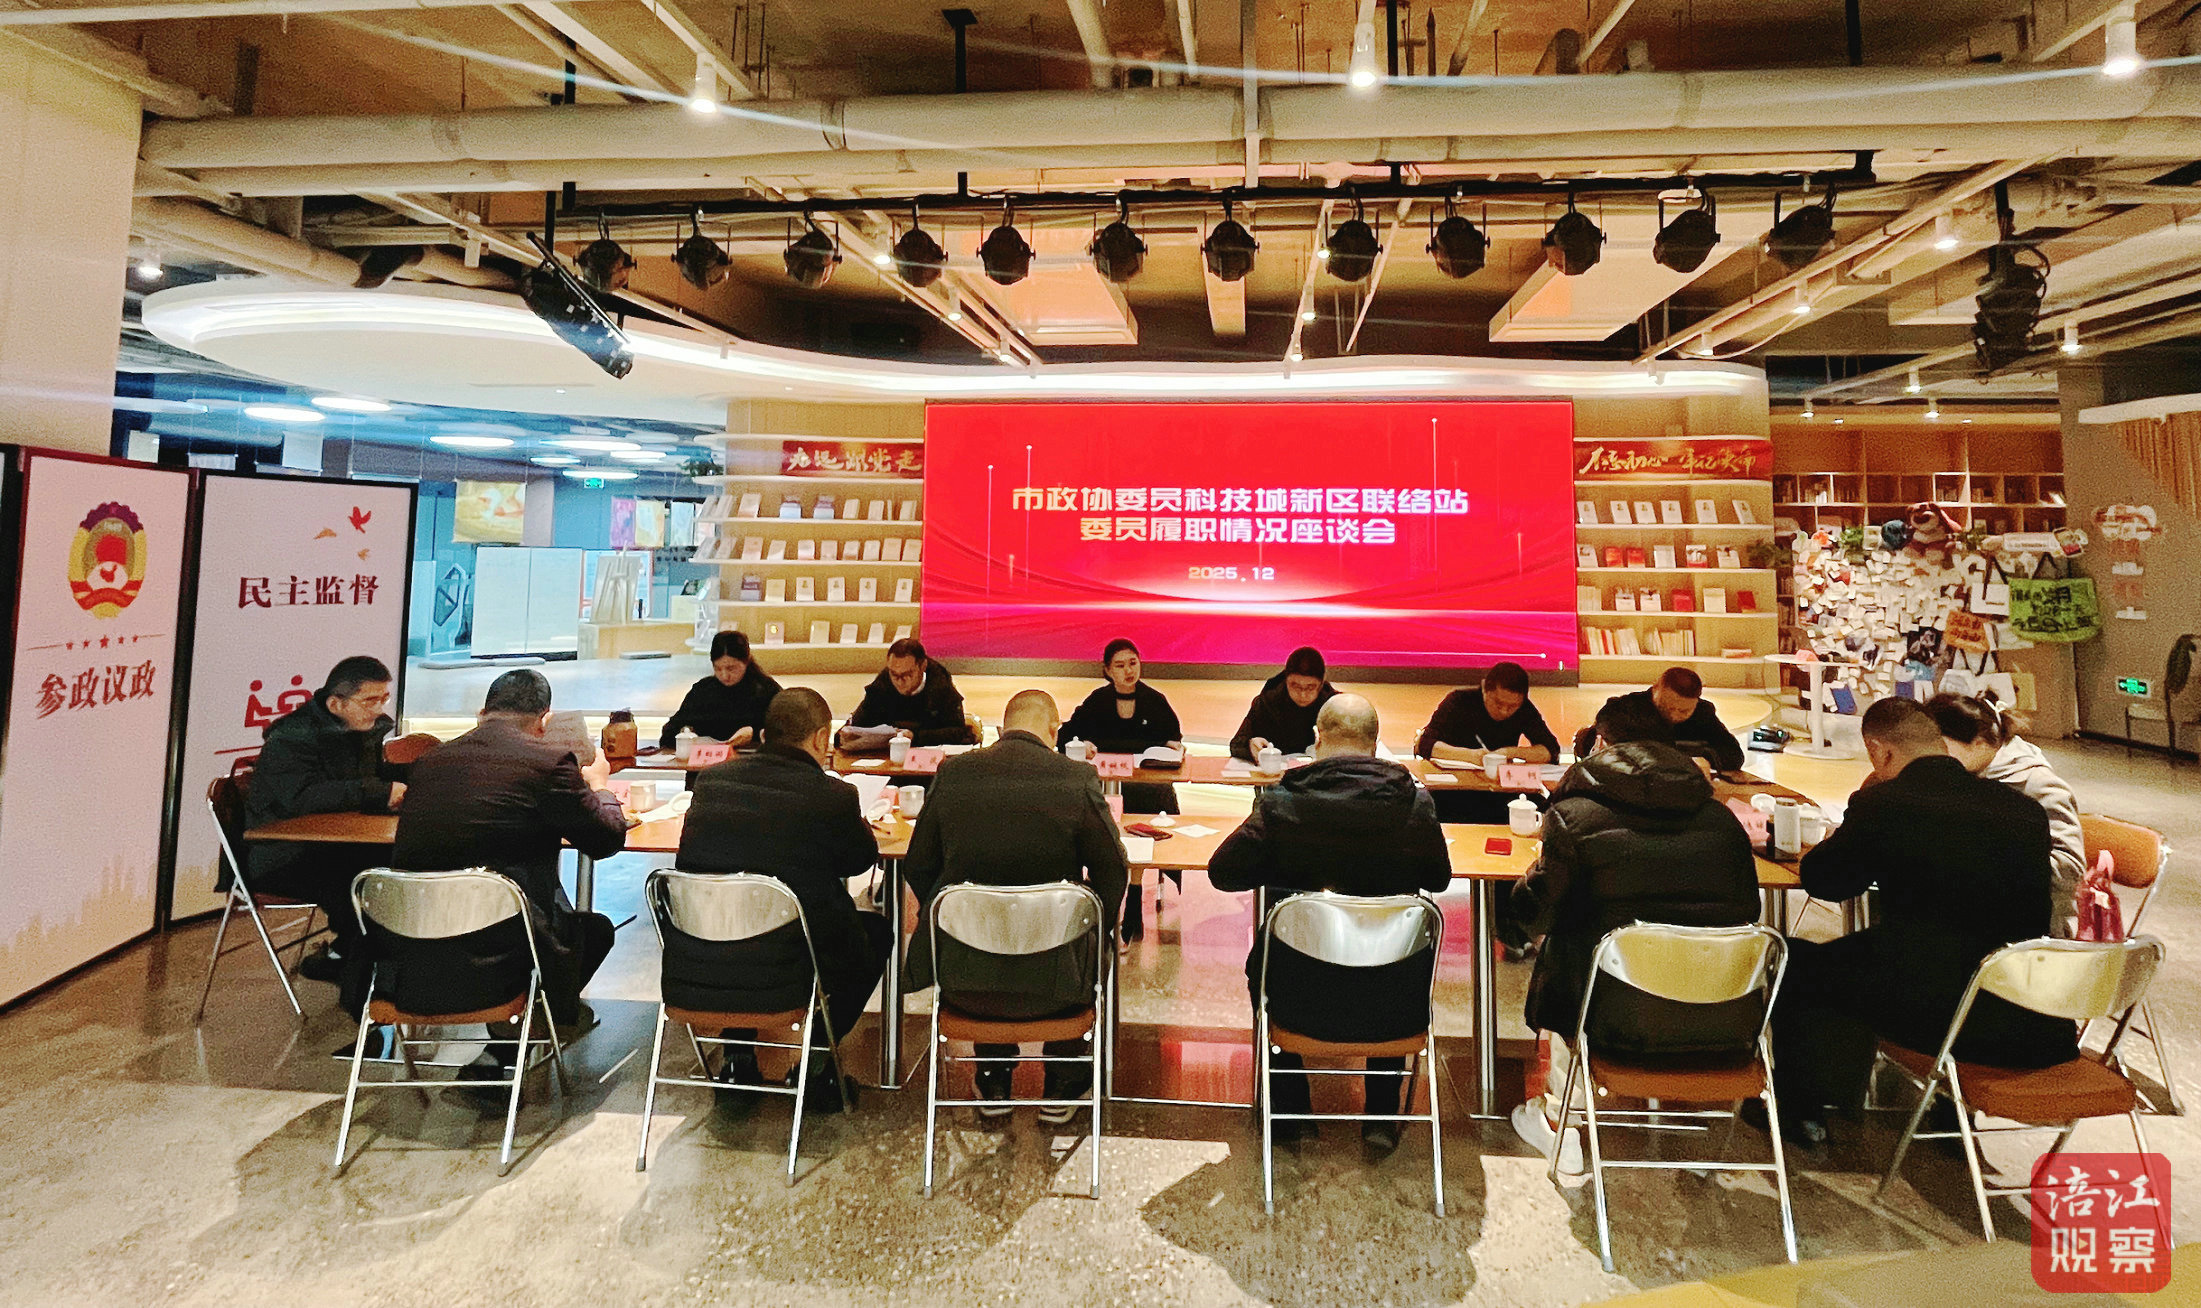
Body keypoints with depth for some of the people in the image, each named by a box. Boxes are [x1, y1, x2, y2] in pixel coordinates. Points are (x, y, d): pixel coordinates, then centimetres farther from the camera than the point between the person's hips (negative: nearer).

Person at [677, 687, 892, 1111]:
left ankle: (738, 1057, 34)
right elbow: (864, 857, 5)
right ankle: (815, 1067, 23)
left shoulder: (710, 779, 1)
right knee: (876, 932, 22)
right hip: (778, 981, -5)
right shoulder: (833, 796, -14)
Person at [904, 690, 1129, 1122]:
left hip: (962, 977, 3)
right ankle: (1062, 1087, 39)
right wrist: (1095, 930, 16)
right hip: (1048, 983, -2)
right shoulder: (1078, 779, -12)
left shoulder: (953, 773, -5)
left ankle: (994, 1081, 46)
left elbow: (918, 867, 5)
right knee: (1085, 938, 31)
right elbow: (1112, 871, -2)